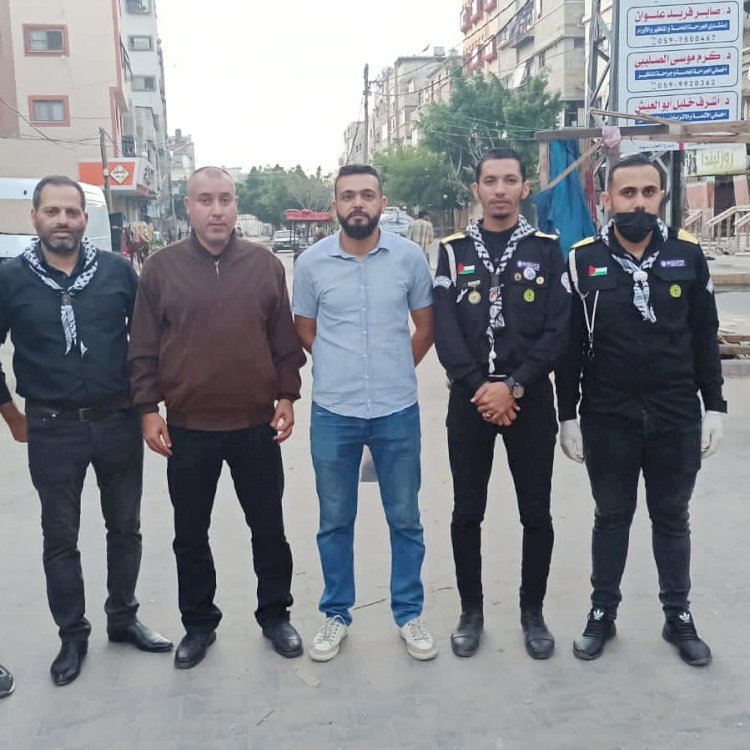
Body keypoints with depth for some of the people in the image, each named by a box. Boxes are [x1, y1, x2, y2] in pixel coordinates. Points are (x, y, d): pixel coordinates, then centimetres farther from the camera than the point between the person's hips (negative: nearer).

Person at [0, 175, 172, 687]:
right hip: (52, 431, -1)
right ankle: (73, 636, 26)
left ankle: (124, 618, 33)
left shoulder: (117, 270, -4)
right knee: (60, 539, 10)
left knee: (125, 528, 14)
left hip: (119, 422, 1)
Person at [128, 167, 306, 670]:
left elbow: (285, 340, 4)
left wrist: (286, 396, -1)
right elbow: (144, 349, 0)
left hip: (256, 425, 0)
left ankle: (275, 615, 32)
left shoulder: (265, 264, 0)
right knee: (191, 536, 13)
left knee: (268, 528, 13)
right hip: (187, 428, 0)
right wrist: (148, 409, -4)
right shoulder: (161, 268, -2)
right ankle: (199, 623, 31)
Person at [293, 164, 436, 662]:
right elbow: (305, 331, 10)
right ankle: (337, 614, 29)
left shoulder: (409, 256, -2)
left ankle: (410, 614, 28)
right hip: (333, 413, 0)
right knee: (335, 521, 12)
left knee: (405, 519, 11)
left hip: (398, 411, 0)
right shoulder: (313, 262, -2)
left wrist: (395, 372, 8)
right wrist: (342, 369, 8)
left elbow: (425, 327, 8)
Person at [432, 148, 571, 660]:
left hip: (531, 401, 0)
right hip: (470, 400, 1)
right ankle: (472, 611, 25)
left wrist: (513, 387, -14)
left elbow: (558, 331, -5)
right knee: (467, 514, 8)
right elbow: (445, 331, -3)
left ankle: (533, 612, 25)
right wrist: (480, 388, -14)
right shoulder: (454, 251, 4)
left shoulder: (547, 249, 2)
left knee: (536, 514, 7)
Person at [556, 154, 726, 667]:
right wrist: (567, 416, -3)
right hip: (608, 418, -1)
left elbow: (705, 337, 4)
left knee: (671, 518, 14)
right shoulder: (584, 259, -5)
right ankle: (603, 613, 28)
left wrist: (715, 406, 1)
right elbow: (569, 345, -2)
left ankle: (679, 616, 30)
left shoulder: (687, 254, -1)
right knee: (611, 518, 13)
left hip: (677, 417, 1)